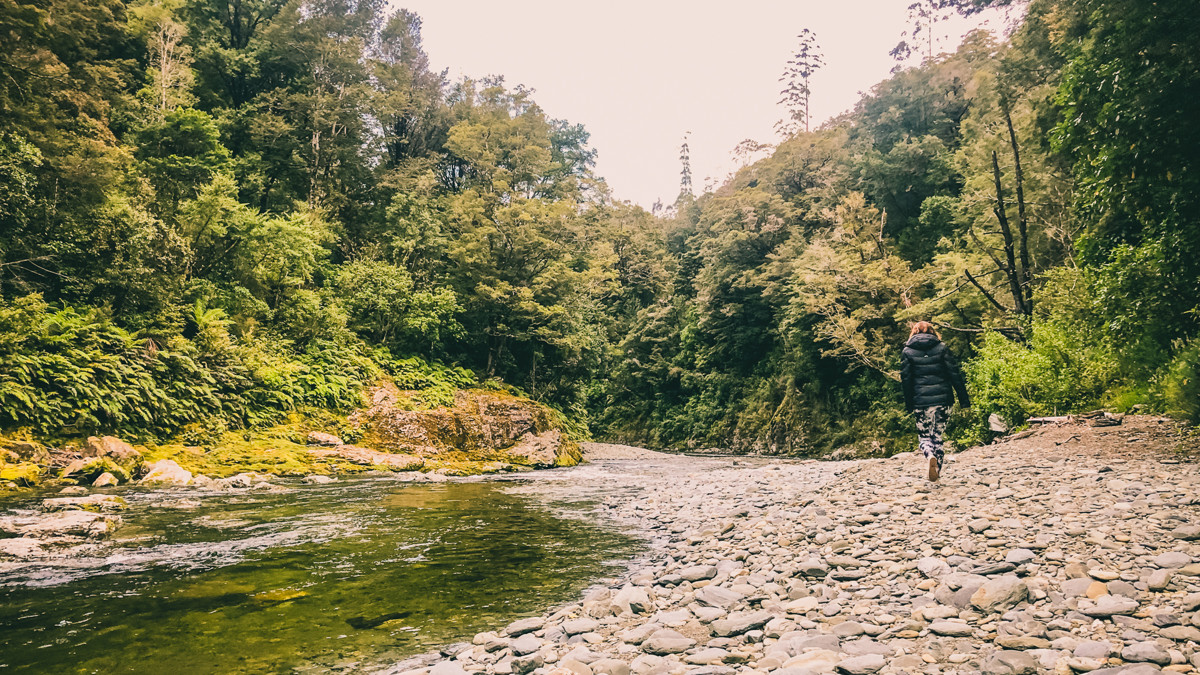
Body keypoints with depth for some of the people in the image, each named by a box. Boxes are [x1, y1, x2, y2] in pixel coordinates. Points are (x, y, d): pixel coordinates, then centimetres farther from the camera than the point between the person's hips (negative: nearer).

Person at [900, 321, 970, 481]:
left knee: (924, 436, 9)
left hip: (920, 401, -1)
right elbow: (955, 374, 0)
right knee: (937, 435, 12)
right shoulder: (942, 348, 3)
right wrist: (964, 399, 4)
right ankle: (937, 470, 11)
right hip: (942, 399, 1)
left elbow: (906, 380, 2)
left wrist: (909, 405, 8)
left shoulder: (907, 351, 2)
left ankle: (930, 456, -20)